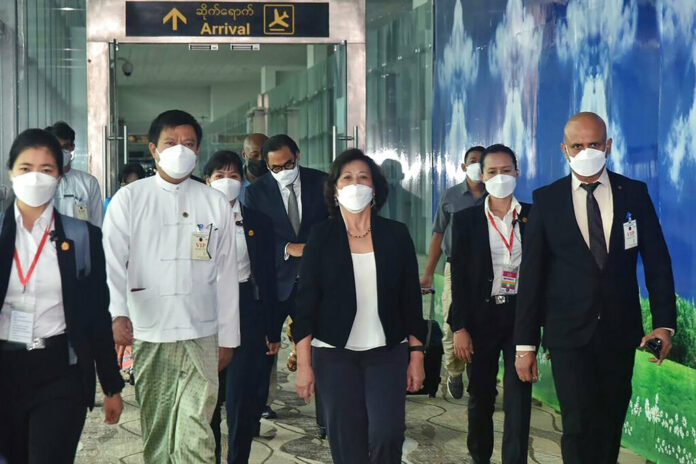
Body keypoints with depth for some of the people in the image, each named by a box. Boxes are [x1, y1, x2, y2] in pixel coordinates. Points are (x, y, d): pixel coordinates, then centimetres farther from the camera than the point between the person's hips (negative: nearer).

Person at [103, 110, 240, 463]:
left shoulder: (215, 204, 6)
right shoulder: (128, 199, 3)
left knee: (196, 434, -8)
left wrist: (227, 338, 7)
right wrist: (118, 313, -25)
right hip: (147, 336, 0)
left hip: (200, 337, 0)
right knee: (156, 430, 9)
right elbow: (113, 262, -7)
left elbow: (226, 275, 8)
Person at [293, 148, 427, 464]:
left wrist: (417, 356, 2)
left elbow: (411, 300, 5)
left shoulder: (396, 235, 3)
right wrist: (303, 364, -6)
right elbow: (305, 303, -1)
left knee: (386, 433, -12)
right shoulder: (321, 237, 0)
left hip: (388, 353, 1)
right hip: (334, 354, 0)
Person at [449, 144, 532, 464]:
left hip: (522, 317, 0)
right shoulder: (466, 220, 2)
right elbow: (459, 277, -1)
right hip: (481, 317, 0)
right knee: (480, 396, 10)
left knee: (518, 399, 0)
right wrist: (459, 327, -6)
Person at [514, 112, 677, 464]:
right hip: (570, 333, -2)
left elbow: (657, 261, 5)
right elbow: (531, 274, -1)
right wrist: (525, 343, -3)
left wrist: (664, 323, -6)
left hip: (621, 332, 2)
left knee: (610, 426, 11)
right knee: (579, 426, -9)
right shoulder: (546, 200, -1)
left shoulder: (635, 193, 3)